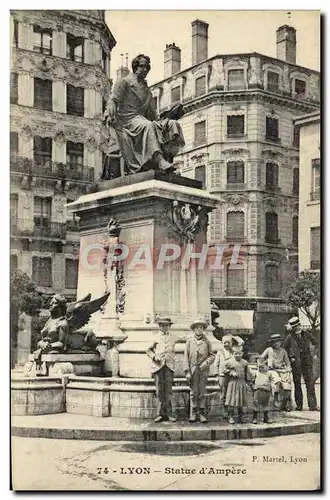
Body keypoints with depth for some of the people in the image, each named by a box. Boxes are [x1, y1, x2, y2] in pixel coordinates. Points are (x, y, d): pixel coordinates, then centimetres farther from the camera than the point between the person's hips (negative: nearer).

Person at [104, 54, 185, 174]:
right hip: (127, 119, -7)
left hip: (143, 118, 7)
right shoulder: (124, 82, 14)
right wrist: (110, 116, -17)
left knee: (172, 124, -16)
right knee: (148, 126, -39)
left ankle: (167, 158, -35)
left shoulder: (146, 90, 32)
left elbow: (152, 112, 25)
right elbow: (113, 100, 2)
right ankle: (160, 161, -56)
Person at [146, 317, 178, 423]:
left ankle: (169, 413, 0)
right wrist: (154, 357, -4)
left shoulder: (174, 338, 15)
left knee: (168, 390, -4)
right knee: (159, 390, -3)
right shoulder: (156, 337, 11)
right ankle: (160, 413, 1)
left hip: (169, 366, 1)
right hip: (158, 365, -1)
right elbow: (149, 350, 14)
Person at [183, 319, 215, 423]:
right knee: (193, 392, 2)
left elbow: (212, 356, 8)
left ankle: (202, 413, 8)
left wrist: (205, 364, -10)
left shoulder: (207, 341, 7)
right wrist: (187, 371, -5)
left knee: (202, 393, 2)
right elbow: (186, 357, 2)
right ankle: (193, 413, 8)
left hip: (203, 370, 0)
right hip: (193, 370, 0)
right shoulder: (189, 341, 5)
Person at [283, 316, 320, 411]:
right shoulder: (289, 337, -3)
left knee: (310, 384, -5)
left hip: (307, 362, 2)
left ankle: (313, 405, -5)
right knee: (297, 385, 5)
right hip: (296, 363, -1)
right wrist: (290, 357, -1)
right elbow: (284, 350, 7)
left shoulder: (306, 334, 4)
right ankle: (299, 405, 14)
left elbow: (315, 343, 17)